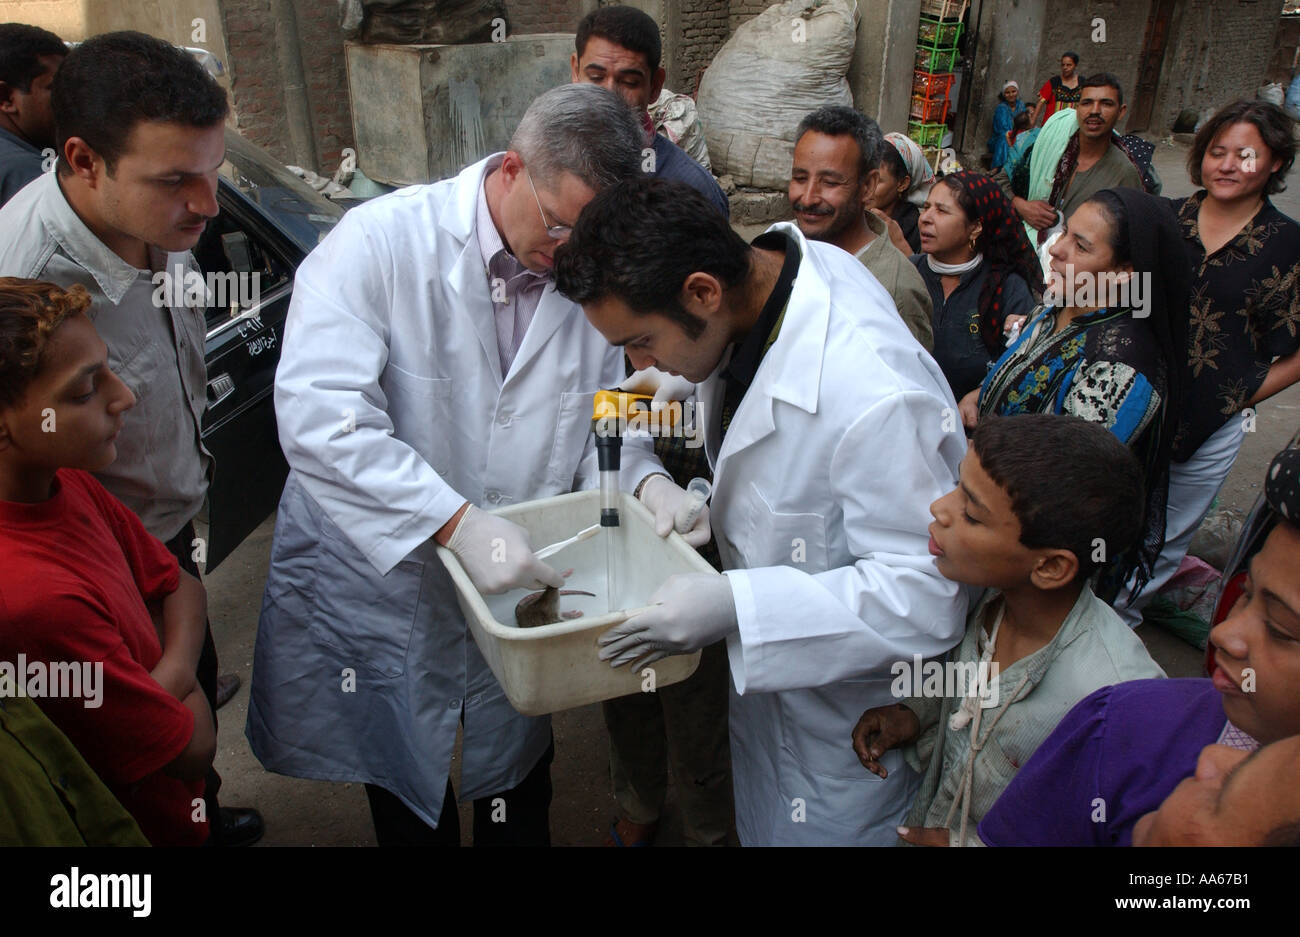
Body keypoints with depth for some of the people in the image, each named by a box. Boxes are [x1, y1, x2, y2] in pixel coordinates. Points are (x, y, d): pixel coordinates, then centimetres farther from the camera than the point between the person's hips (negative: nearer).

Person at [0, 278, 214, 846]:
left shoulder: (65, 484, -11)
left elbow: (179, 585, 1)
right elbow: (194, 750, -26)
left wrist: (171, 674, -18)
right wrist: (182, 683, -7)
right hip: (155, 825, -7)